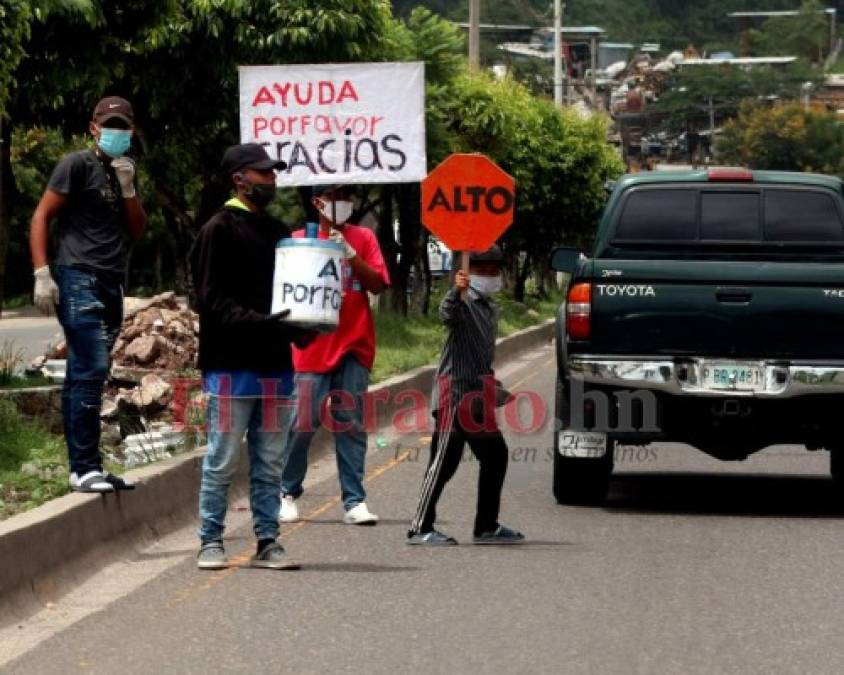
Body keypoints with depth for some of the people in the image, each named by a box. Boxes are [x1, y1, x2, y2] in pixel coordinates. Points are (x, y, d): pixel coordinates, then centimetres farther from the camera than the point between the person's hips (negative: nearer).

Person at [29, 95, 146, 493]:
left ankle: (87, 468, 11)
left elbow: (138, 232, 16)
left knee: (86, 376, 10)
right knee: (90, 371, -15)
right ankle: (84, 468, -15)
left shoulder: (123, 172, 19)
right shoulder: (78, 165, -3)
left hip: (111, 283, 7)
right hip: (79, 280, -7)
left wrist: (128, 188, 0)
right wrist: (42, 273, -15)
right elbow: (41, 217, -6)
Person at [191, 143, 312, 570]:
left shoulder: (278, 232, 17)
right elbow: (210, 299, -11)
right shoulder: (219, 230, -4)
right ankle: (211, 542, 7)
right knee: (222, 460, -1)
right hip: (231, 363, -6)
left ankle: (267, 542, 13)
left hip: (276, 362, 6)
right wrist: (259, 322, -23)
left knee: (270, 462, 8)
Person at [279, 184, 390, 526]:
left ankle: (354, 502, 1)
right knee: (303, 423, -2)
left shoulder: (362, 238, 9)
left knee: (351, 424, 1)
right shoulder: (300, 239, 5)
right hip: (313, 345, -1)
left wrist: (349, 252, -11)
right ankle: (288, 494, 14)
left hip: (354, 346, 1)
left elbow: (377, 284, 0)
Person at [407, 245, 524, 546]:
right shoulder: (464, 302, -9)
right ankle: (420, 528, -8)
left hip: (477, 397, 9)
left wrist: (497, 392, 33)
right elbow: (447, 313, -34)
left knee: (495, 456, 12)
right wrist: (456, 293, -54)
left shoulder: (490, 308, 19)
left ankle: (487, 526, 20)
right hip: (455, 392, -9)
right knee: (445, 461, -10)